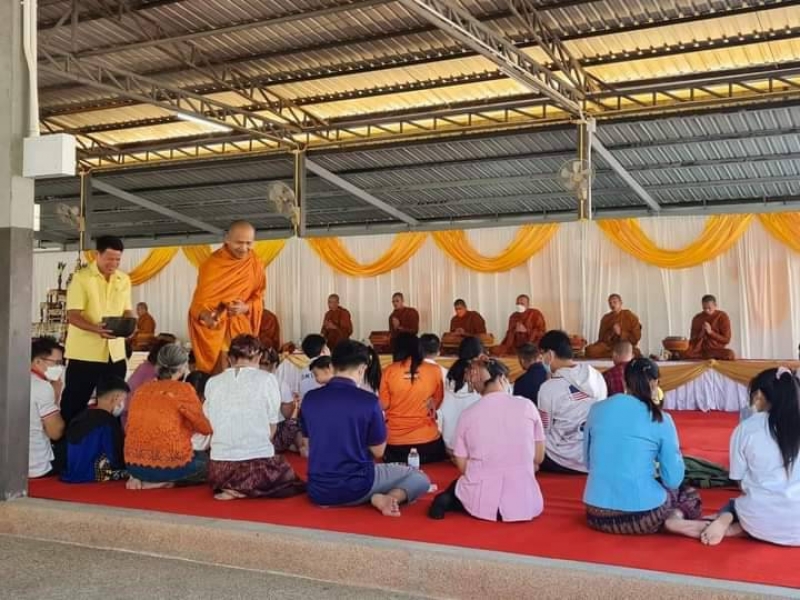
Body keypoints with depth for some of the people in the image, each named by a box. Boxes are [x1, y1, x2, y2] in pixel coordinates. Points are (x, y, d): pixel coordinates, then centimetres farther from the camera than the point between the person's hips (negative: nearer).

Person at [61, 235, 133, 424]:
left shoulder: (124, 280, 9)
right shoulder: (81, 278, -8)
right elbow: (72, 316, -13)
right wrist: (96, 328, -30)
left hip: (115, 353, 5)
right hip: (84, 353, -5)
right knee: (74, 403, 3)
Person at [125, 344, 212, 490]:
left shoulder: (141, 390, 9)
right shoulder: (183, 389, -8)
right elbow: (206, 428, -3)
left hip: (134, 465, 6)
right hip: (172, 465, -6)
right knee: (207, 460, 21)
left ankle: (139, 477, 7)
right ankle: (162, 482, -2)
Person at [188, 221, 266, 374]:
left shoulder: (256, 264, -1)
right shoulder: (212, 264, -13)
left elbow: (258, 297, 7)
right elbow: (200, 300, -15)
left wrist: (246, 308, -15)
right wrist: (206, 315, -38)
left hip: (242, 327, 4)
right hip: (215, 327, -4)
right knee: (218, 373, -8)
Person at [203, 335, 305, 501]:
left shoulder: (213, 382, 3)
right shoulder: (267, 379, -3)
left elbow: (210, 423, 9)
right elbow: (272, 427, 3)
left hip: (219, 468, 4)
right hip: (257, 464, -3)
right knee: (291, 480, 25)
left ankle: (230, 488, 5)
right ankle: (247, 490, 2)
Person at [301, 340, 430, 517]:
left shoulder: (309, 398, -1)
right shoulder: (368, 401, -13)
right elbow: (378, 451, -2)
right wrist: (380, 420, 14)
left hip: (318, 491, 5)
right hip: (356, 487, -4)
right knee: (420, 478, 15)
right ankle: (383, 498, -13)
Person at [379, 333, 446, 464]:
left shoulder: (389, 371, -8)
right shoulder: (434, 371, -6)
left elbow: (383, 405, -1)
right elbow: (437, 403, 8)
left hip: (395, 441, 0)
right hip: (428, 439, 1)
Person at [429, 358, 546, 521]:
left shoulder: (468, 414, 1)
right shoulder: (526, 406, -1)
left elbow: (462, 465, 1)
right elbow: (538, 458, 5)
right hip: (523, 503, -2)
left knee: (458, 484, 36)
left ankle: (449, 501, 3)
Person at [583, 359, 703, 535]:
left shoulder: (597, 409, 5)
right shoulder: (660, 420, -4)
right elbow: (673, 481, -2)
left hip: (597, 515, 4)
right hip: (641, 516, -4)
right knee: (690, 495, 28)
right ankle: (676, 517, -3)